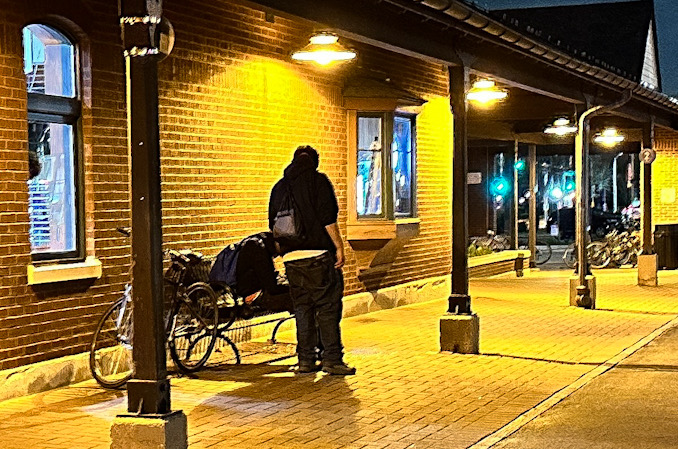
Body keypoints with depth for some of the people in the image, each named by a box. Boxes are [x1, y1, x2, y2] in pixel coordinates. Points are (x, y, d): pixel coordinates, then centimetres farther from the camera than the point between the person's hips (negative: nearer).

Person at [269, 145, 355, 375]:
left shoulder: (279, 187, 14)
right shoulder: (319, 181, -2)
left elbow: (274, 226, 17)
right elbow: (328, 218, -10)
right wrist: (339, 246, -6)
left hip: (291, 256, 5)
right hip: (318, 253, -5)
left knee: (302, 307, 11)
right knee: (328, 306, -1)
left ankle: (305, 360, 10)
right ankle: (332, 359, -4)